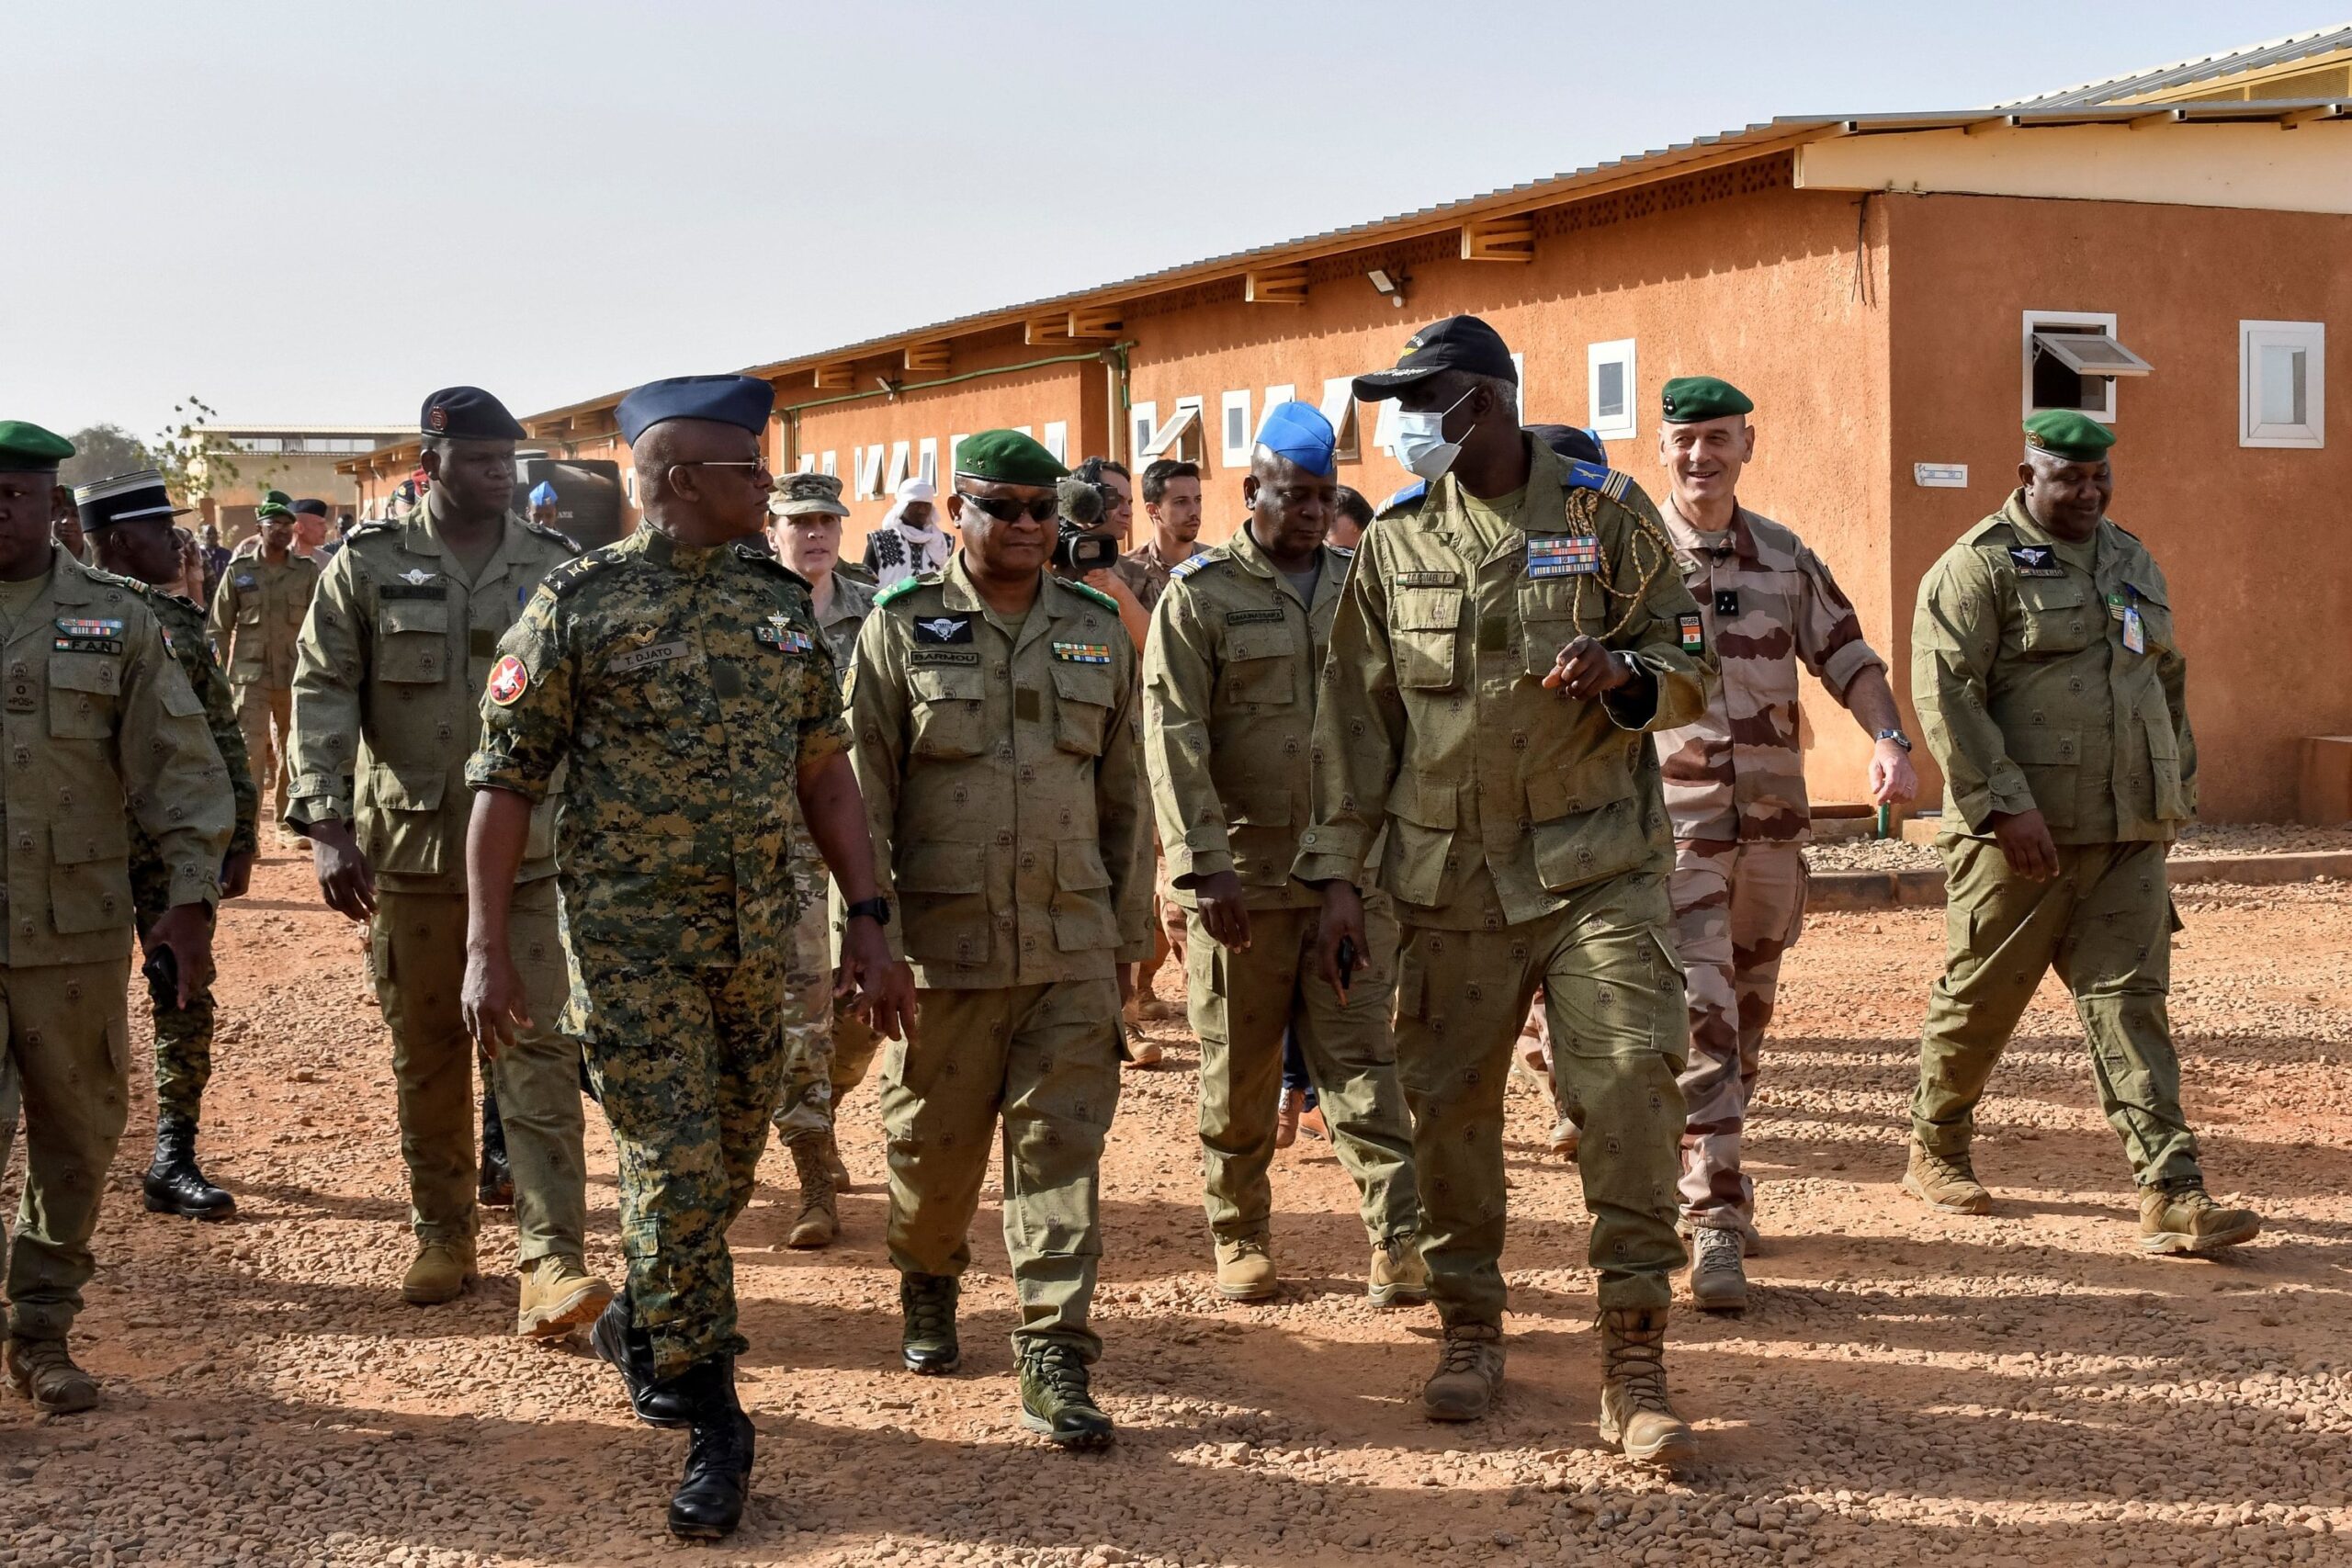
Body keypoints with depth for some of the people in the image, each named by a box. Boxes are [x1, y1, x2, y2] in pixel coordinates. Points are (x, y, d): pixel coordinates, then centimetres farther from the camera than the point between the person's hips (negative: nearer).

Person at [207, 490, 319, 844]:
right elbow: (219, 628, 5)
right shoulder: (238, 571, 3)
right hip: (250, 676, -2)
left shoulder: (308, 573, 4)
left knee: (292, 751, 10)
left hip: (295, 677, 2)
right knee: (249, 749, -8)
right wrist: (221, 674, 0)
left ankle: (287, 823, 23)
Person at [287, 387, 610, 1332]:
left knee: (538, 1049, -7)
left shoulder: (557, 568, 4)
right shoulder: (368, 566, 0)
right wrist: (327, 825, -14)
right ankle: (441, 1236, 27)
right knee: (424, 1054, 11)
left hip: (532, 852, 0)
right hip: (409, 850, 0)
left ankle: (552, 1262, -9)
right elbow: (322, 695, -4)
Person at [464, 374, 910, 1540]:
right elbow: (506, 779, -7)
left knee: (727, 1161, 14)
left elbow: (824, 772, 11)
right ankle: (712, 1423, 7)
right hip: (632, 931, -5)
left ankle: (640, 1325, 40)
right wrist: (487, 949, -12)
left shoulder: (781, 603, 7)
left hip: (759, 931, 5)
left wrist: (867, 920, 6)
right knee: (675, 1167, -5)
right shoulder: (580, 602, -8)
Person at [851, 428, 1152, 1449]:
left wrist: (1127, 933, 11)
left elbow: (1124, 794, 13)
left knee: (1062, 1146, -3)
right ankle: (928, 1288, 39)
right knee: (935, 1139, 12)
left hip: (1073, 944, 2)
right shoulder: (901, 630, 0)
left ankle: (1054, 1358, 0)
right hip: (944, 941, -1)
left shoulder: (1096, 631, 9)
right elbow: (863, 797, -1)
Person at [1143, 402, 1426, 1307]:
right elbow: (1174, 740, -9)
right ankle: (1241, 1235, 21)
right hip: (1243, 876, -2)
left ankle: (1398, 1238, -1)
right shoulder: (1198, 595, -1)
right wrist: (1203, 867, -18)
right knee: (1239, 1069, 8)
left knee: (1362, 1058, -1)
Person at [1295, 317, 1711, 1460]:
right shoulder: (1396, 539, 7)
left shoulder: (1603, 511, 0)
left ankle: (1634, 1367, -1)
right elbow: (1355, 715, 8)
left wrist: (1623, 677, -19)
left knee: (1630, 1094, -10)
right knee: (1447, 1106, 7)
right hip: (1450, 877, 3)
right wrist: (1337, 872, 3)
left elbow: (1688, 667, 5)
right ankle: (1470, 1330, 26)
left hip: (1595, 862, -2)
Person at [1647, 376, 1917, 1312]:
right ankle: (1715, 1221, -9)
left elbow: (1846, 657, 14)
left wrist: (1889, 738, -4)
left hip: (1771, 816, 5)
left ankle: (1707, 1185, 33)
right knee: (1699, 1017, -12)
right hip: (1672, 820, -5)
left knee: (1747, 1016, 15)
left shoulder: (1785, 557, 10)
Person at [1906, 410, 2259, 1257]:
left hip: (2128, 836, 5)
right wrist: (2005, 804, -20)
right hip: (2022, 832, -5)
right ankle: (1935, 1152, 27)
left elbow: (2169, 679, 28)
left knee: (2131, 1003, -2)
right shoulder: (1980, 565, -6)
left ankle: (2172, 1196, -7)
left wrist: (2176, 787, 22)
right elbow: (1944, 694, -15)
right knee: (1981, 998, 6)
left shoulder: (2132, 562, 17)